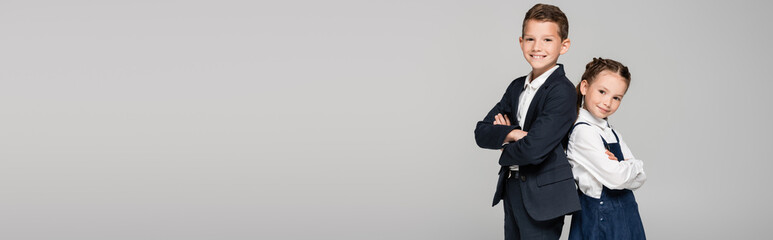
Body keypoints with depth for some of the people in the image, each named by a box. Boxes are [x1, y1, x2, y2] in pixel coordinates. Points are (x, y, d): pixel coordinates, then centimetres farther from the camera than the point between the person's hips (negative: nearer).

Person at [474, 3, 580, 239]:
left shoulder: (562, 91, -16)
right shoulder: (517, 87, 10)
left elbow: (533, 150, -24)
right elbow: (481, 133, 2)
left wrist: (505, 153, -3)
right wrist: (511, 133, -17)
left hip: (542, 196, -8)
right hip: (512, 191, 8)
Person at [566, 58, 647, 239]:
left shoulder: (612, 134, 11)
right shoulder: (583, 132, -15)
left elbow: (639, 178, 5)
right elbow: (616, 178, -21)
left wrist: (621, 167, -14)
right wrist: (634, 165, -2)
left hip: (624, 215, 8)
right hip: (600, 216, -8)